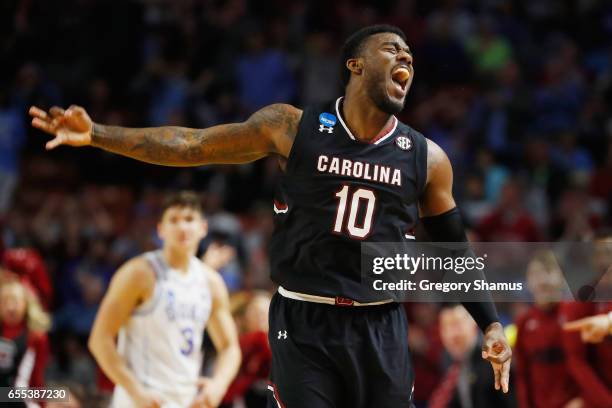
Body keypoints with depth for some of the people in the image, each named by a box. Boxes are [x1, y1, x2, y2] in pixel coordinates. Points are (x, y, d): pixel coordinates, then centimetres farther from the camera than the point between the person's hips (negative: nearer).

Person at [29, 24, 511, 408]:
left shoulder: (426, 159, 3)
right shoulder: (293, 128, -2)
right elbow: (191, 145, 0)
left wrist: (492, 324, 5)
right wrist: (98, 135, -7)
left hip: (380, 329, 2)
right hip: (304, 325, -2)